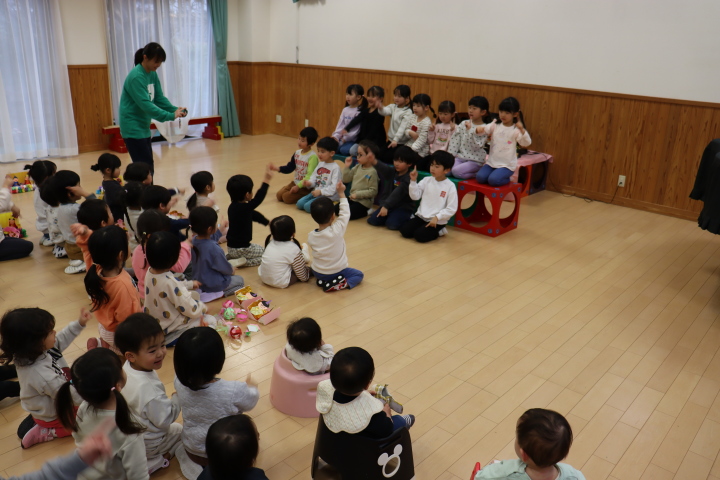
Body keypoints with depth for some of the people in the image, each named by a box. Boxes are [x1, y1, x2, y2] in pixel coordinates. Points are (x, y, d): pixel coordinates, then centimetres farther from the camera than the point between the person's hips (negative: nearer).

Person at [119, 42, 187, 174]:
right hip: (133, 129, -9)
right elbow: (146, 105, -26)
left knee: (148, 167, 12)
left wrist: (175, 109, -11)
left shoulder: (153, 74, 7)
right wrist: (170, 116, -29)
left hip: (144, 128, 9)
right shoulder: (136, 77, -19)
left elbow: (160, 99, 7)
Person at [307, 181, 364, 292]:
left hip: (317, 273, 5)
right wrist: (342, 193, -5)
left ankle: (323, 281, 8)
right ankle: (338, 285, -7)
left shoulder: (311, 236, -13)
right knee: (358, 275, 16)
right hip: (337, 272, -5)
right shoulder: (337, 231, -25)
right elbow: (345, 213, -12)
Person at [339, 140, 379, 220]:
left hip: (364, 202, -8)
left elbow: (373, 191, -20)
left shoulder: (372, 172, -18)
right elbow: (346, 179, 9)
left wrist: (357, 194, -21)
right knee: (335, 209, 3)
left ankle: (366, 212, 3)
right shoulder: (357, 167, 4)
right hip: (352, 198, 8)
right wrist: (347, 166, -4)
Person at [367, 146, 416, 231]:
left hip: (404, 208, -6)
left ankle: (409, 219, 2)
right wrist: (374, 162, -42)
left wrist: (386, 206, -37)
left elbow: (397, 194, -28)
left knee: (391, 224, -26)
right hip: (388, 205, 6)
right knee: (372, 220, -6)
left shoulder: (408, 179, -17)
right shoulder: (392, 171, 3)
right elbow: (384, 169, -20)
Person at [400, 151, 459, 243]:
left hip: (438, 221, -5)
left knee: (420, 236, -22)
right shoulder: (426, 180, 1)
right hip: (421, 216, 5)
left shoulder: (450, 186, -11)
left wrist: (437, 217, -21)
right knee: (405, 231, -10)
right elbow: (415, 196, -3)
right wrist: (413, 181, -15)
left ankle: (438, 231, 5)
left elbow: (452, 209, -12)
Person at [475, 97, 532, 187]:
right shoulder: (495, 126, 5)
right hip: (491, 162, 4)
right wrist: (479, 129, -30)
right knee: (480, 177, -19)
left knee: (493, 180, -25)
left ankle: (506, 179, 7)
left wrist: (522, 129, -36)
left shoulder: (516, 130, -8)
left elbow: (526, 143, -19)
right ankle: (497, 177, 9)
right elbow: (484, 129, -5)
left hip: (507, 165, -4)